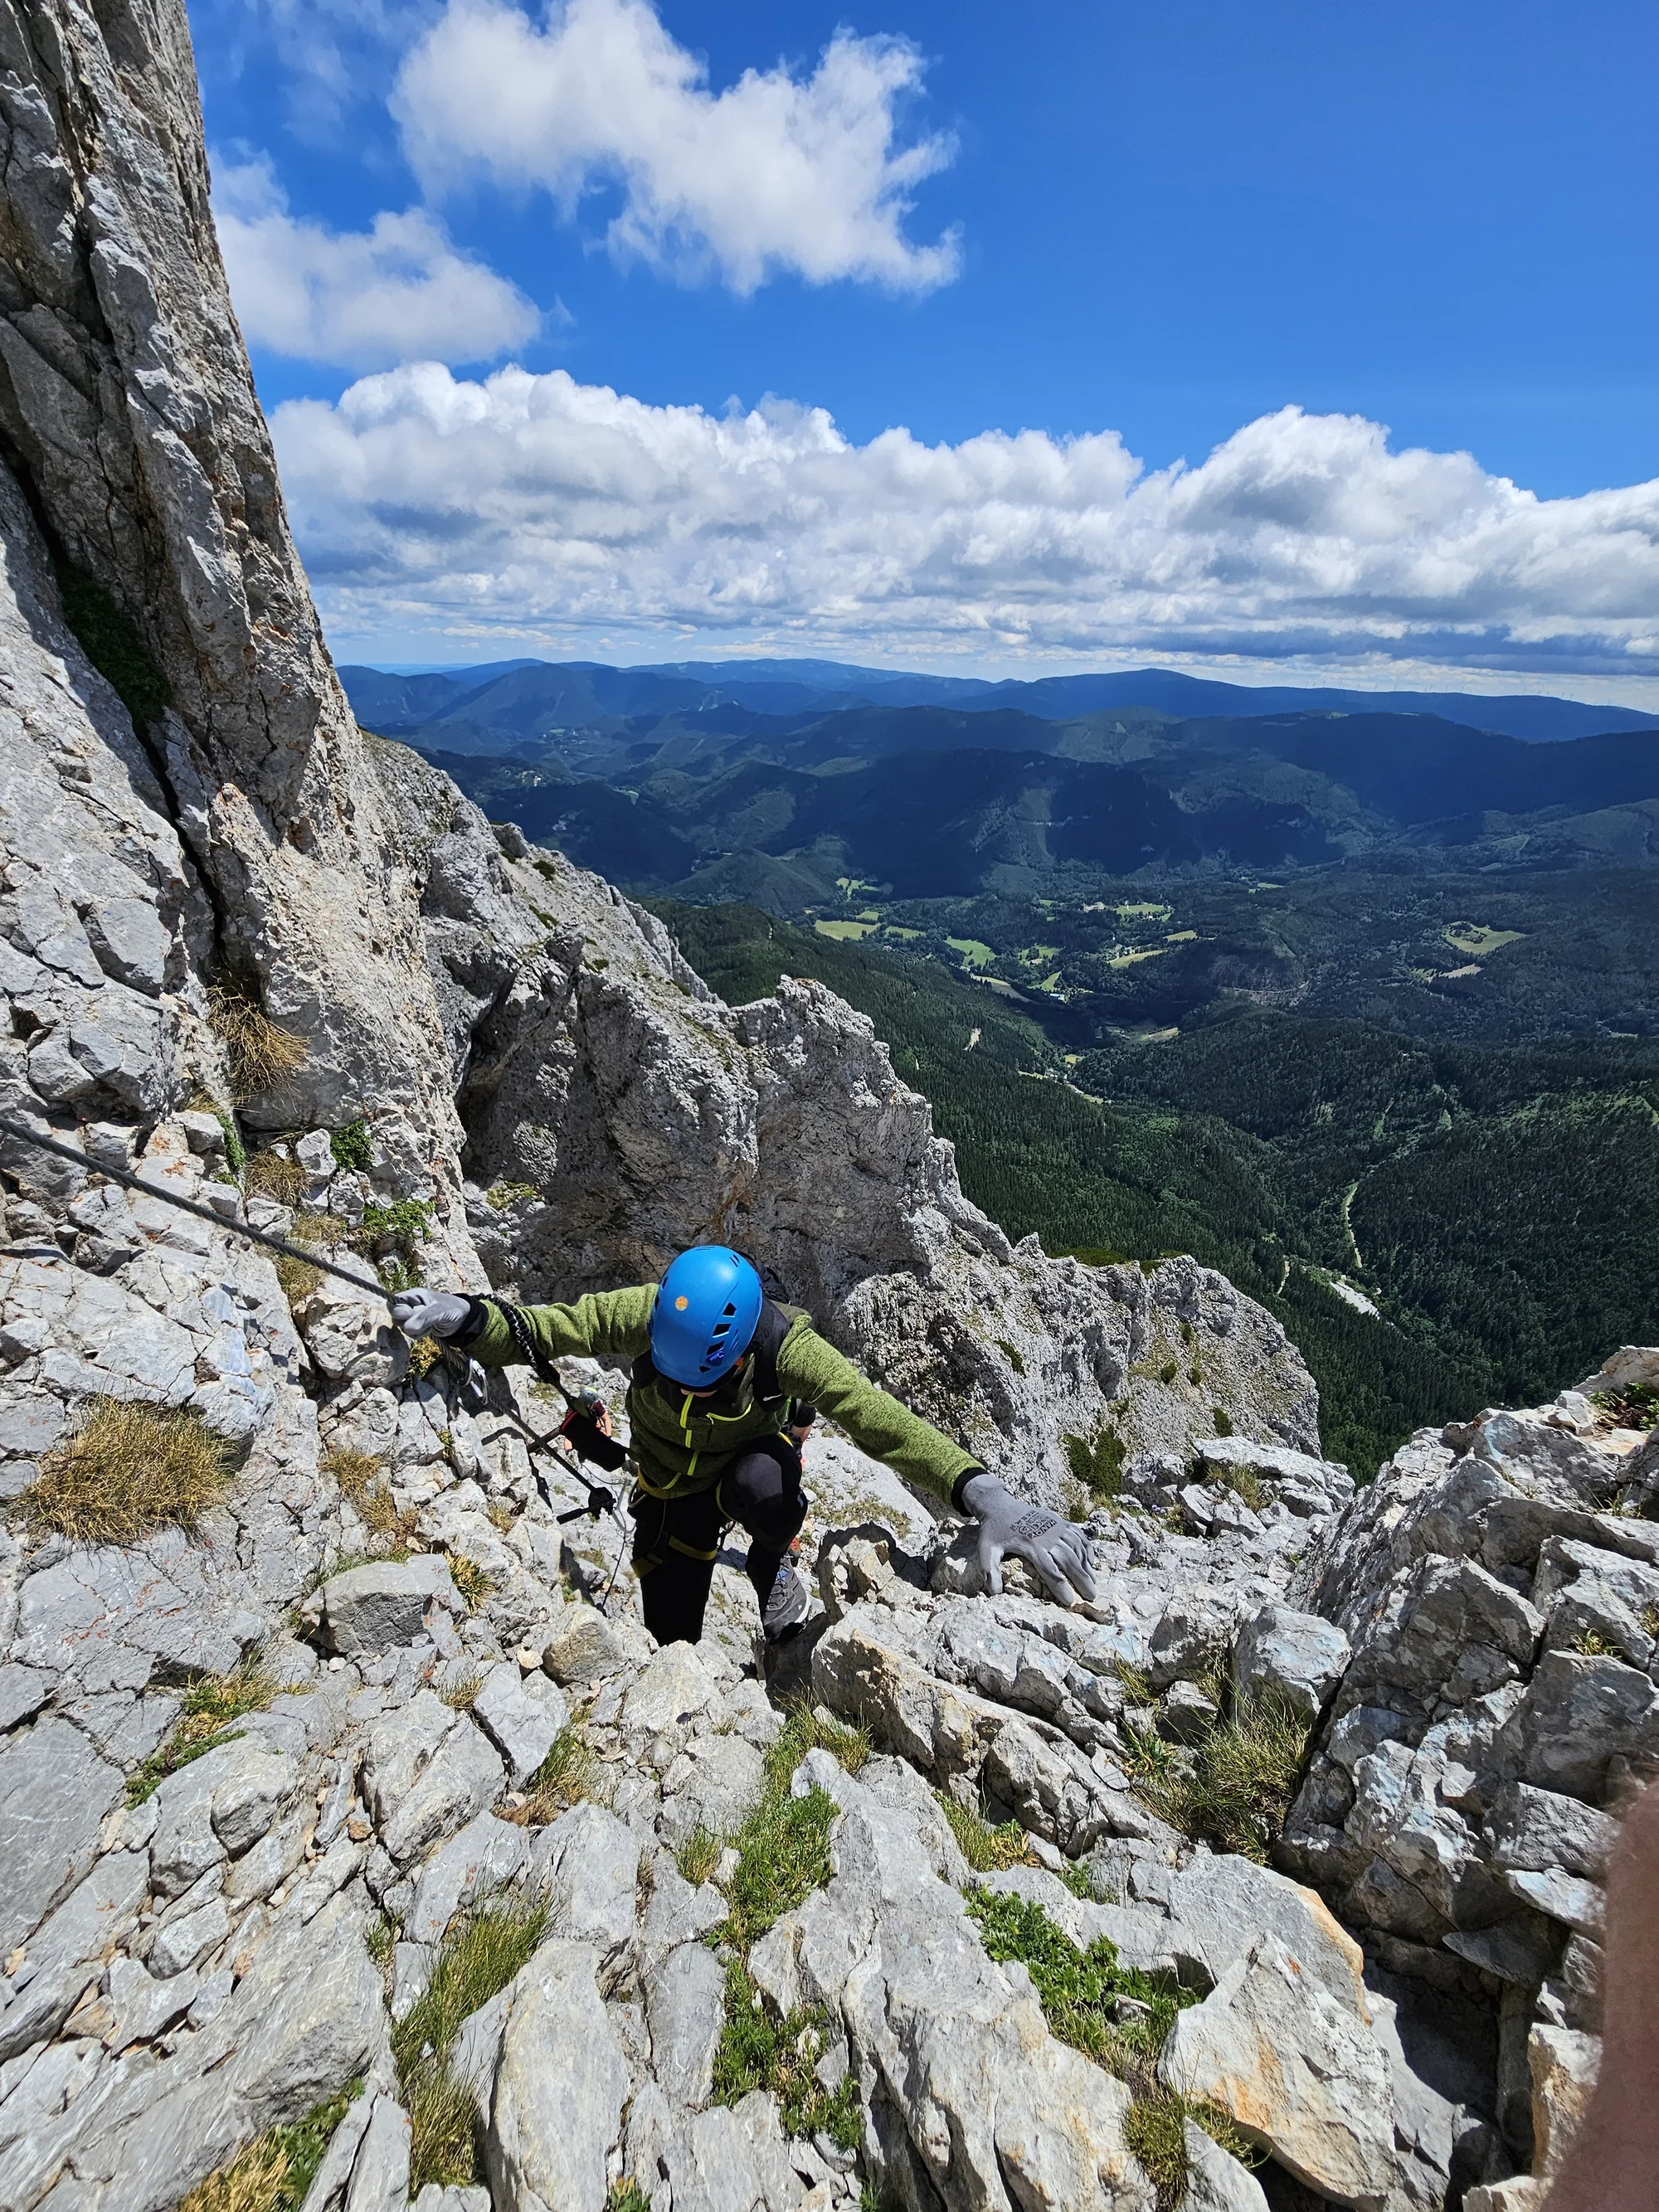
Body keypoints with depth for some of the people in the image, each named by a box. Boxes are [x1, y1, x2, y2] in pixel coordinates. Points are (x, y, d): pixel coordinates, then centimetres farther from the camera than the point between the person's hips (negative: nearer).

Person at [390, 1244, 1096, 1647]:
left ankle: (773, 1564, -4)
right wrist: (465, 1317, -47)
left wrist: (984, 1494, -60)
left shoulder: (782, 1342, -38)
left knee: (761, 1486, -39)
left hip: (753, 1462, -2)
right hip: (672, 1487, 3)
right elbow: (540, 1329, -25)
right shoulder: (644, 1313, -31)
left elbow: (878, 1416, -47)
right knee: (670, 1641, 7)